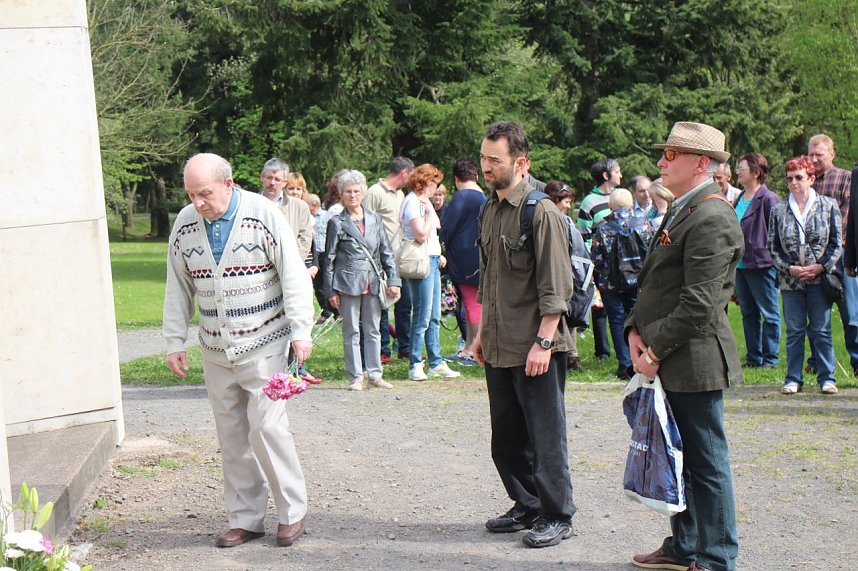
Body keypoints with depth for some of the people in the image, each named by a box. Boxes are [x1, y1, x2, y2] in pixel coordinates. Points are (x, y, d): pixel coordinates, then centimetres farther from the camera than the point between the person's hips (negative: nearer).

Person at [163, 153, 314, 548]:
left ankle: (292, 512, 7)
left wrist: (300, 331, -14)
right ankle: (245, 519, 16)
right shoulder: (184, 224, 3)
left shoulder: (262, 215, -9)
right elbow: (178, 288, 11)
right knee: (232, 437, 6)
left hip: (263, 344, -4)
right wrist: (174, 342, 9)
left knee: (267, 427, -9)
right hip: (215, 350, 4)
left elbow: (294, 275, -9)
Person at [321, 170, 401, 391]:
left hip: (372, 282, 3)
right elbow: (329, 257, 1)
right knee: (351, 331, 2)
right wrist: (330, 290, -3)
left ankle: (375, 374, 16)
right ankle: (355, 377, 8)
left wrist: (393, 280, 2)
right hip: (348, 282, -3)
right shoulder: (337, 222, 0)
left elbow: (386, 252, 11)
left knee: (373, 330, 8)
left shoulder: (375, 219, 9)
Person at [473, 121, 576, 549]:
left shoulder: (542, 213, -13)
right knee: (506, 437, 14)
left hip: (534, 348, -8)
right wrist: (482, 332, 20)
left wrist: (543, 342, -19)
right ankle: (527, 506, 29)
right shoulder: (490, 211, 12)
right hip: (498, 348, 8)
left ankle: (558, 516, 12)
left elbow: (556, 286, -16)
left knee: (545, 434, 1)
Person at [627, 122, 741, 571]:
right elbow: (654, 284, 19)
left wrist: (655, 350, -16)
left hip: (694, 361, -10)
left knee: (706, 462, 0)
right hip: (669, 362, 10)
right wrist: (636, 330, 5)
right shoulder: (682, 211, 16)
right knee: (678, 457, 17)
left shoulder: (711, 217, -17)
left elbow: (698, 304, -22)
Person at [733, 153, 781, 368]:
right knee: (748, 313, 13)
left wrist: (771, 258, -14)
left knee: (769, 314, 2)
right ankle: (753, 357, 21)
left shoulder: (768, 199, -12)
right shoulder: (740, 199, 13)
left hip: (761, 265, -8)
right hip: (740, 265, 8)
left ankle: (770, 358, 8)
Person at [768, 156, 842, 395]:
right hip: (790, 281, 1)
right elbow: (773, 247, 6)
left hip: (819, 278, -1)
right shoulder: (779, 210, 6)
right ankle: (793, 379, 10)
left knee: (821, 330, 1)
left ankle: (827, 377, 9)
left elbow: (837, 243, 2)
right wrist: (789, 268, -8)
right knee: (794, 331, 4)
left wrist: (821, 266, -10)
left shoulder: (828, 205, 3)